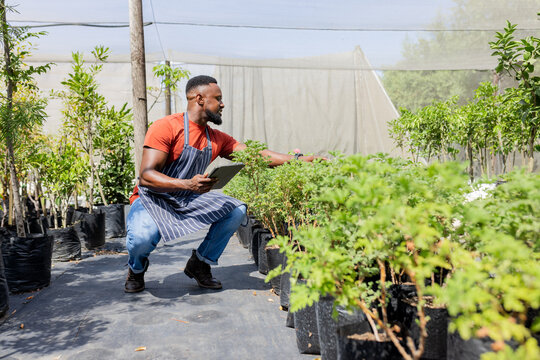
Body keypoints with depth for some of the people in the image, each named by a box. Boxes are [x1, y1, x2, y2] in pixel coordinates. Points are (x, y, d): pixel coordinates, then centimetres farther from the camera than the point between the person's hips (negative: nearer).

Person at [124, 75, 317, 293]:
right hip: (152, 200, -6)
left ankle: (199, 263, 7)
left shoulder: (217, 139, 3)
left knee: (237, 210, -11)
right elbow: (146, 176, -24)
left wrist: (301, 159, -6)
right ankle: (137, 266, 6)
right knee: (143, 237, -35)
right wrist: (188, 184, -39)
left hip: (189, 200, 6)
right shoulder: (166, 127, -18)